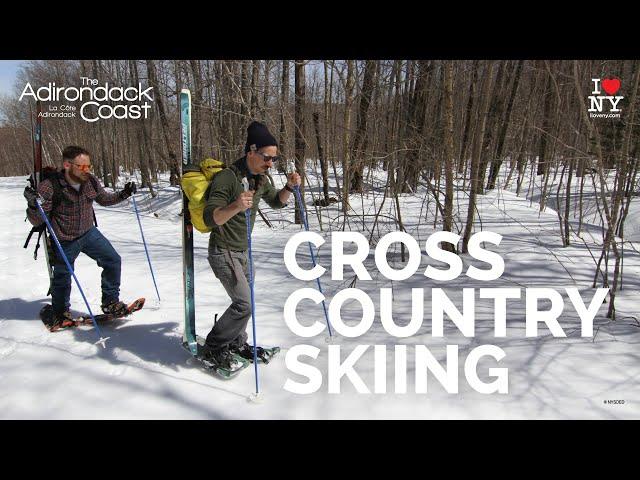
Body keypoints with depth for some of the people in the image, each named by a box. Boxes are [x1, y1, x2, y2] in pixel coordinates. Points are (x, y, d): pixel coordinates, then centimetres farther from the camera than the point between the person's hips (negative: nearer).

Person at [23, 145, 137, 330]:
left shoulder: (91, 181, -10)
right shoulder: (50, 187, -24)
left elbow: (104, 199, 12)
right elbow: (37, 221, -18)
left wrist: (123, 194, -2)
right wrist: (33, 205, -37)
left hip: (89, 233, 4)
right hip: (65, 241, -4)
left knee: (113, 260, -2)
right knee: (62, 278, 11)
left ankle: (110, 302, 15)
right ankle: (60, 313, 37)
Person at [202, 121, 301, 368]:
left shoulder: (260, 178, 2)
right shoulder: (227, 178, -24)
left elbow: (276, 201, 18)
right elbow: (210, 218, -30)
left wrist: (289, 187, -3)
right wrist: (236, 206, -49)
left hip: (242, 251, 8)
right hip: (224, 252, -8)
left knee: (245, 301, 15)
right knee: (244, 304, -12)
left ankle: (236, 343, 35)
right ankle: (213, 347, 6)